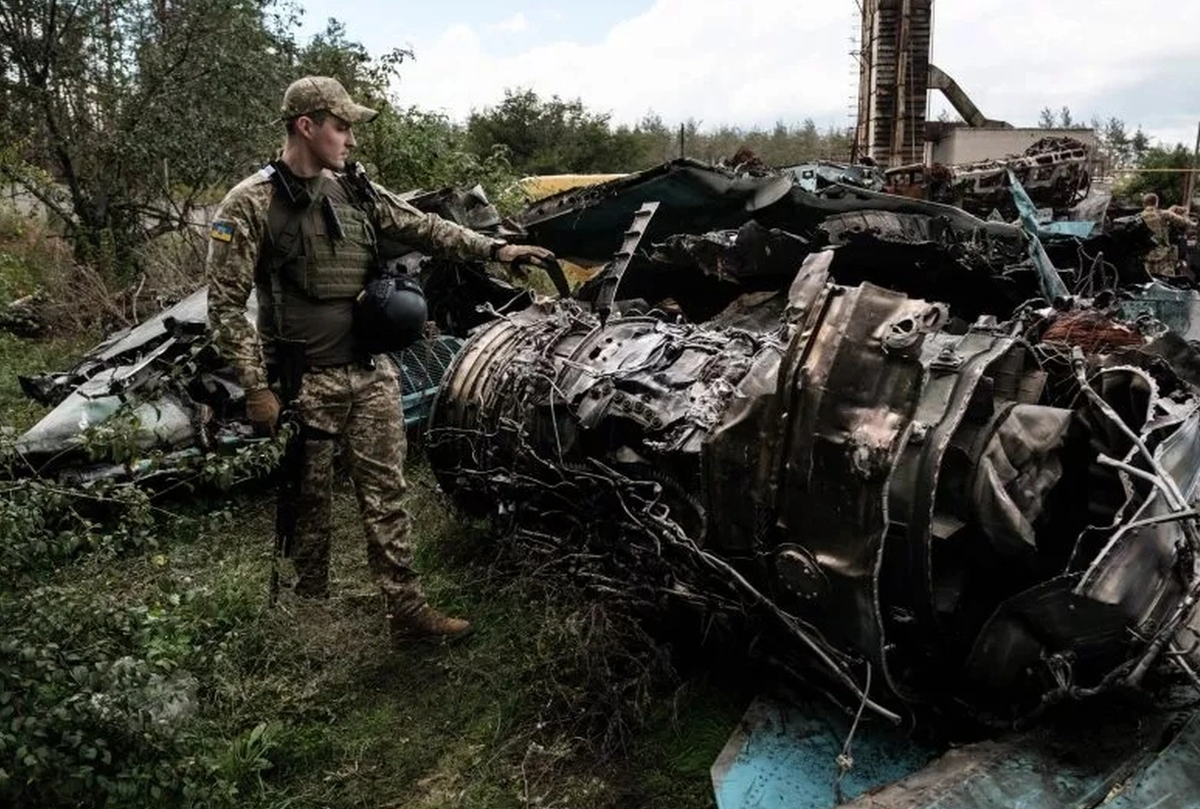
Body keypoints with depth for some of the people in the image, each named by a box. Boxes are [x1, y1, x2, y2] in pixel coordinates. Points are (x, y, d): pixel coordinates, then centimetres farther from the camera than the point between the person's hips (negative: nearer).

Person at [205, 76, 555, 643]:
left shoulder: (357, 193, 7)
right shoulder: (250, 204, -9)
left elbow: (424, 229, 12)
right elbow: (225, 304, -10)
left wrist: (495, 249, 2)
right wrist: (256, 387, -14)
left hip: (372, 376, 5)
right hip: (305, 383, -5)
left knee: (386, 498, 9)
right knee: (309, 504, 9)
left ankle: (408, 611, 18)